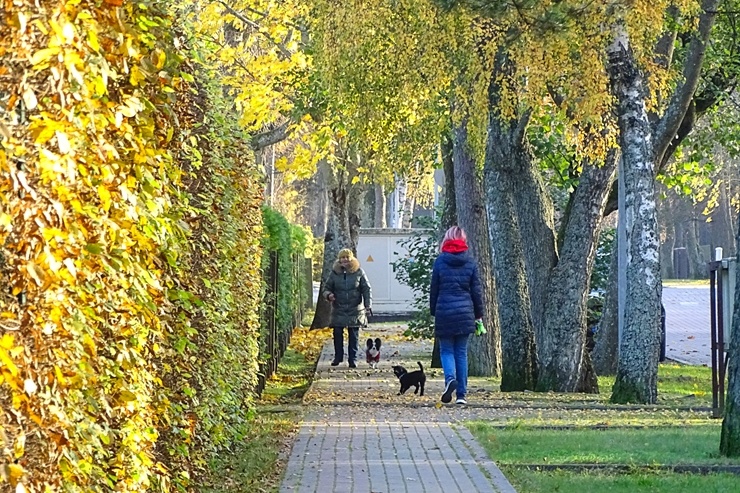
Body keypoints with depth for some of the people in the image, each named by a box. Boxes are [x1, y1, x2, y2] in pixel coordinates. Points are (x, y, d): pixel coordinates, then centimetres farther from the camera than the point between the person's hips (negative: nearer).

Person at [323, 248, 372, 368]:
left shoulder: (359, 272, 0)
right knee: (337, 334, 1)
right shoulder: (334, 273, 3)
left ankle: (353, 359, 8)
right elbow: (326, 288, 9)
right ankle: (338, 357, 16)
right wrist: (328, 295, -15)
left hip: (355, 310, -1)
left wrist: (368, 305, -7)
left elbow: (367, 289, 3)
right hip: (338, 310, 1)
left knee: (354, 335, 1)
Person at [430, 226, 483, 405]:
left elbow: (434, 290, 3)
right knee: (461, 352, 9)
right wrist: (479, 315, 13)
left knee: (446, 350, 7)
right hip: (465, 314, 2)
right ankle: (461, 394, 6)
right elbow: (476, 291, 5)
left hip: (444, 312, -2)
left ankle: (450, 379, -22)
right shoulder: (470, 263, 2)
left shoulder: (440, 262, -2)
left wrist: (434, 312, 13)